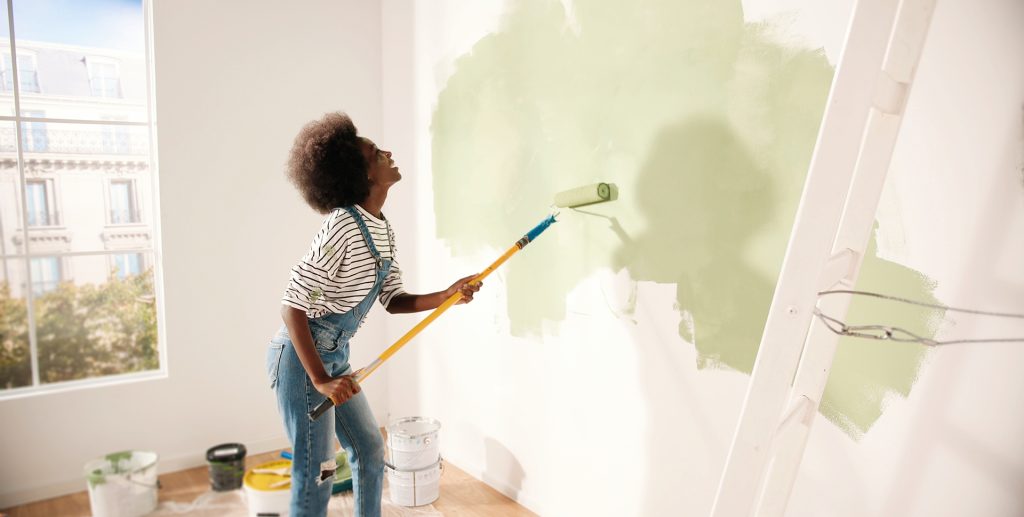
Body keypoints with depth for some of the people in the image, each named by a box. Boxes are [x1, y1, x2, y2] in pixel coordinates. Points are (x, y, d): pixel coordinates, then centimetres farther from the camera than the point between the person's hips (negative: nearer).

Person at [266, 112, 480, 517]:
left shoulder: (383, 231, 5)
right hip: (300, 357, -9)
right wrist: (320, 380, -26)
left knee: (369, 449, 17)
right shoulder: (342, 226, -23)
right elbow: (292, 305, -24)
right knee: (317, 472, 0)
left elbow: (393, 300, 7)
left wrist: (447, 295, -9)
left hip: (335, 357, 9)